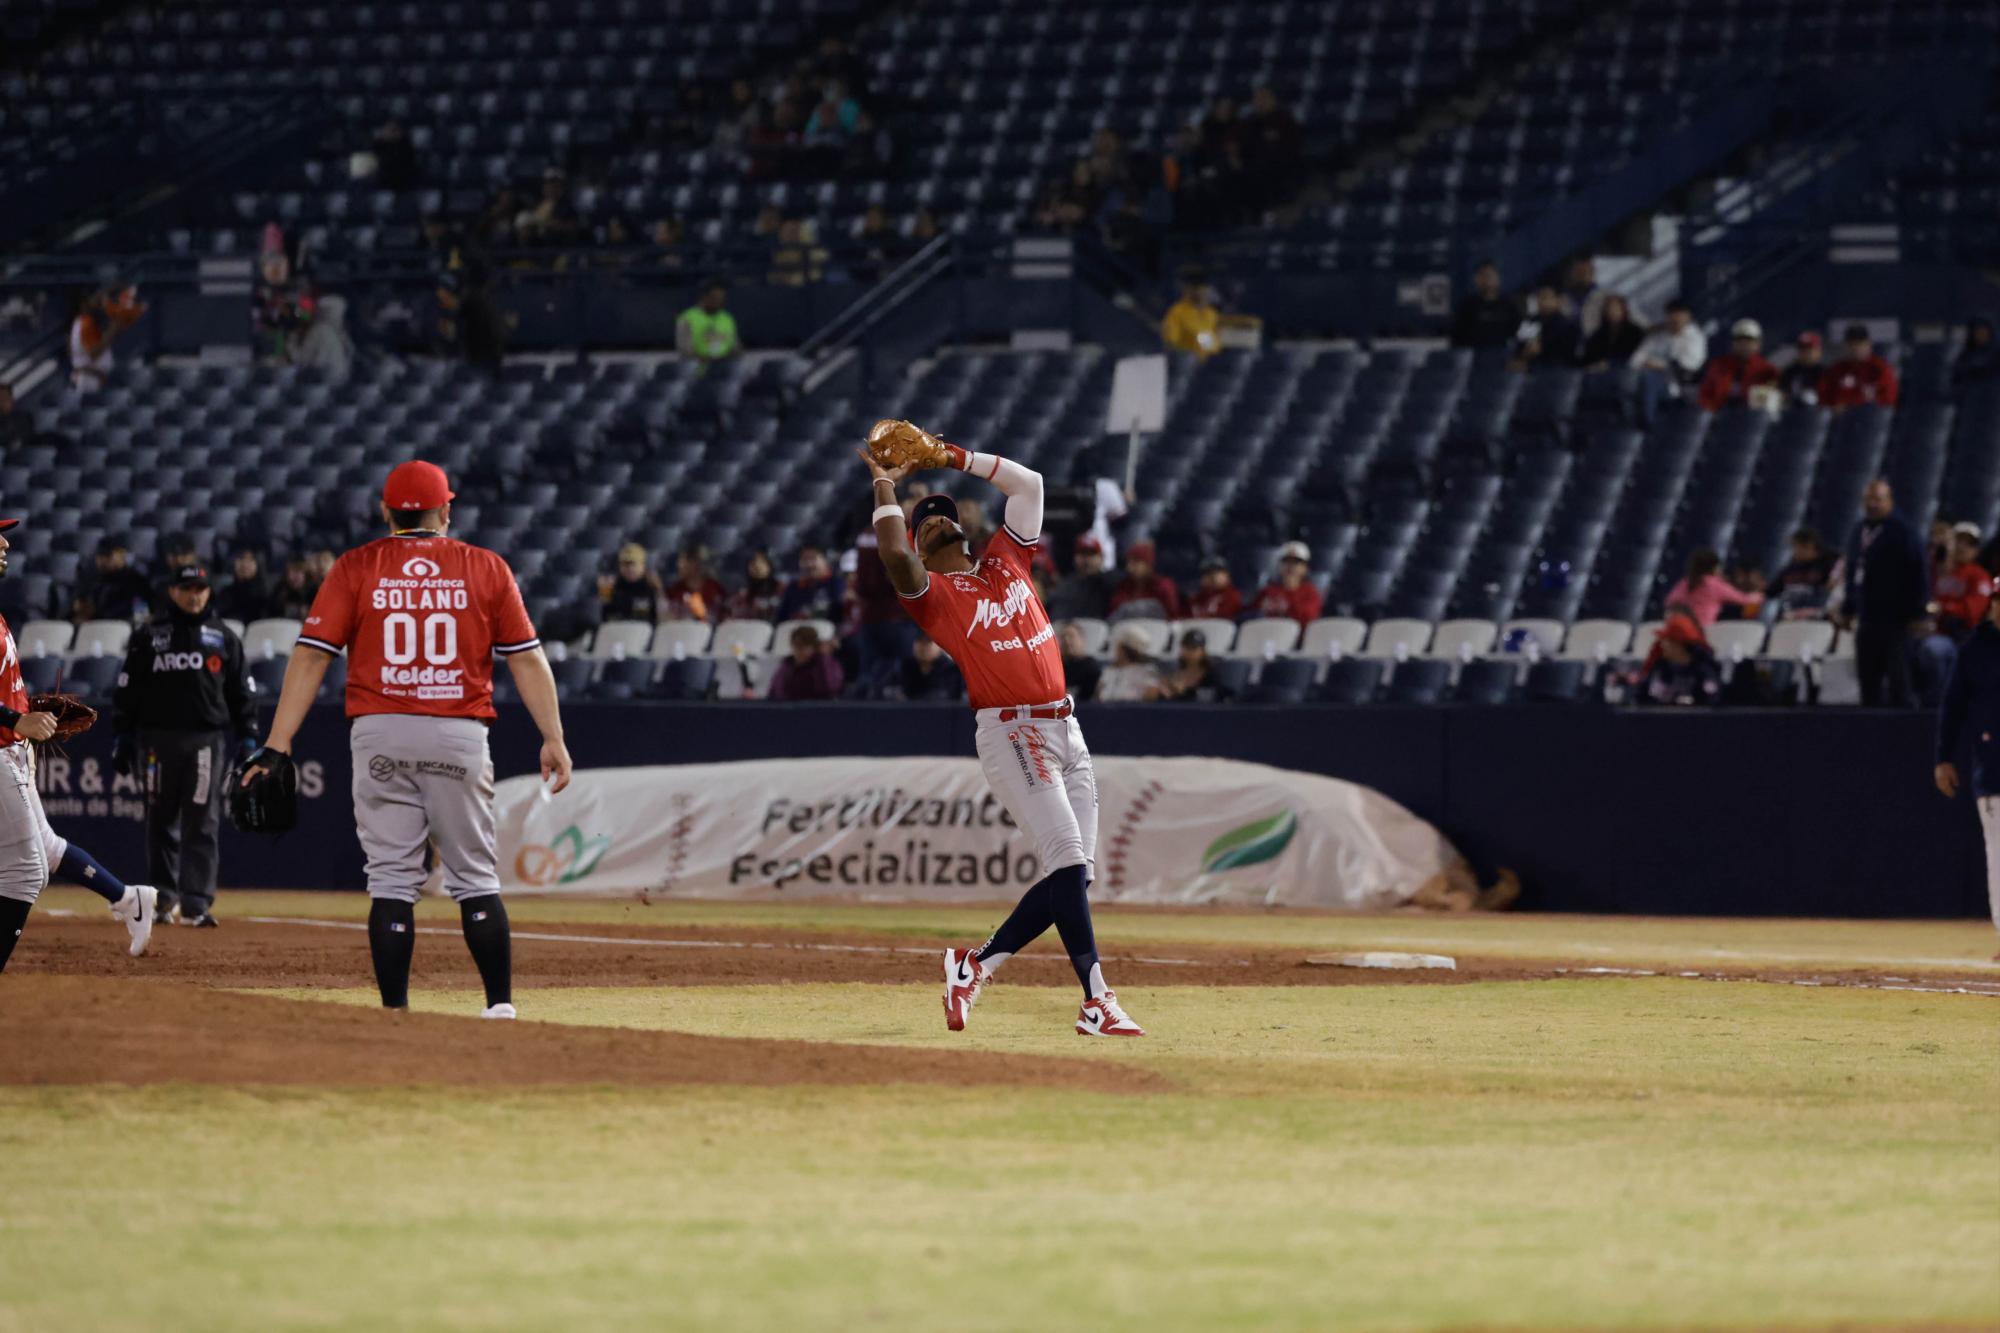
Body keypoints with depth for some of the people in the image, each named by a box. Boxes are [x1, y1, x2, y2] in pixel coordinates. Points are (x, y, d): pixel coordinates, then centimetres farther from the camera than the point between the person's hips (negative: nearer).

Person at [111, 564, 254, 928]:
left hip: (207, 738, -1)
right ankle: (165, 899, 15)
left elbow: (240, 692, 11)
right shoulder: (148, 638, 9)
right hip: (157, 738, 1)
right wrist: (122, 737, 0)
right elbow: (127, 690, 8)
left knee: (203, 823, -7)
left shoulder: (224, 638, 11)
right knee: (161, 821, 5)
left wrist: (247, 737, 3)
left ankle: (196, 904, -10)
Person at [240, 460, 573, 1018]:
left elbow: (310, 657, -3)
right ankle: (500, 1007, 2)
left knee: (392, 881, 2)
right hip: (459, 737, 0)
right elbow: (527, 659, 2)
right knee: (476, 878, 7)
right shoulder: (486, 568, 5)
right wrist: (553, 738, 5)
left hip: (379, 735, 0)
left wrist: (277, 745, -4)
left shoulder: (355, 569, 3)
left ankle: (395, 1013, -4)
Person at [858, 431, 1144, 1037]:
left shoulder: (1004, 564, 19)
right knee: (1068, 859, -18)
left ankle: (977, 964, 10)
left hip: (1065, 728, 7)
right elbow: (894, 557, -19)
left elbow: (1029, 484, 22)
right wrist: (885, 485, -8)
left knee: (1075, 874, 2)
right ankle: (1097, 1002, -18)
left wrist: (956, 458, 16)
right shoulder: (932, 593, 2)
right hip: (1011, 732, -7)